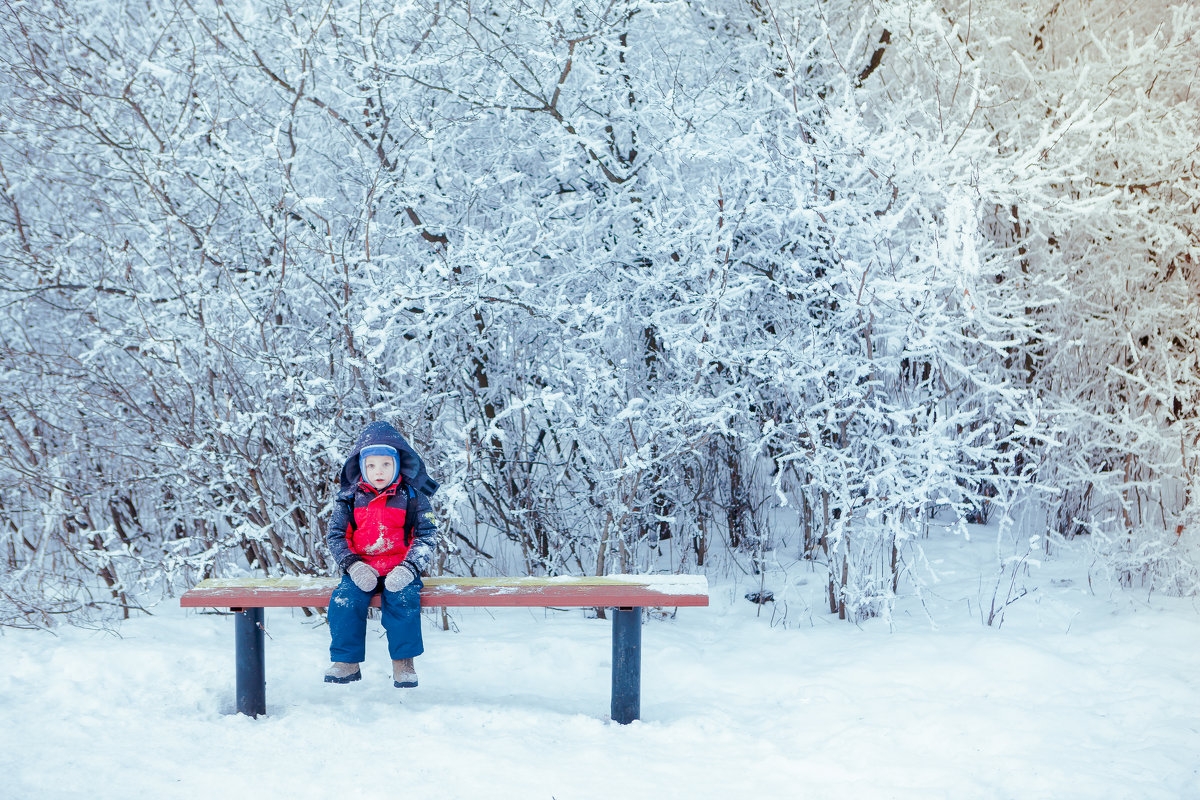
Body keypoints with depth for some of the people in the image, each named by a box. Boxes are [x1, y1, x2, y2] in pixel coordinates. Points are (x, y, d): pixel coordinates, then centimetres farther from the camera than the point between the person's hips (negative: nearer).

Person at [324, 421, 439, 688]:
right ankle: (347, 662, -11)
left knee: (403, 596, -31)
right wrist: (352, 565, -11)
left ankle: (403, 662, -19)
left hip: (399, 568, -2)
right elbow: (335, 535, 6)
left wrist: (409, 568, -15)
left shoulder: (412, 497, 3)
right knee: (345, 599, -26)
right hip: (361, 568, 2)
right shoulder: (349, 498, 7)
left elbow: (427, 536, 1)